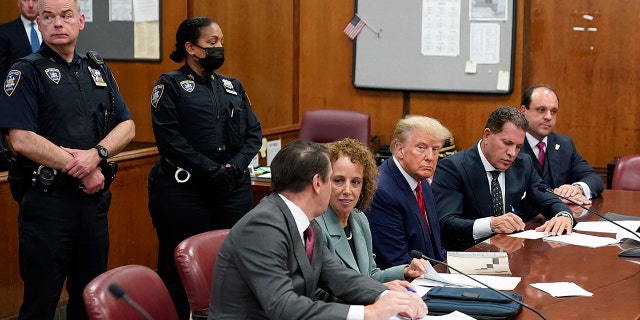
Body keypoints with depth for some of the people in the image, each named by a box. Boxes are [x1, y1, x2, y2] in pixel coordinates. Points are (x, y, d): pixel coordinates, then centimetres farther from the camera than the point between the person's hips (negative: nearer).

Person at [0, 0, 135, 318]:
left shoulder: (98, 71, 12)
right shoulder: (27, 72, -6)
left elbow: (127, 126, 7)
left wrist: (97, 154, -13)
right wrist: (81, 170, -14)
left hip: (94, 198, 5)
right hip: (46, 200, -5)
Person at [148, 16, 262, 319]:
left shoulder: (233, 86, 16)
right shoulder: (170, 85, 0)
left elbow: (254, 133, 9)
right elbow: (169, 139, -11)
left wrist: (234, 167, -9)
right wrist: (212, 171, -16)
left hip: (234, 188, 5)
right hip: (183, 188, -5)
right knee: (180, 267, -1)